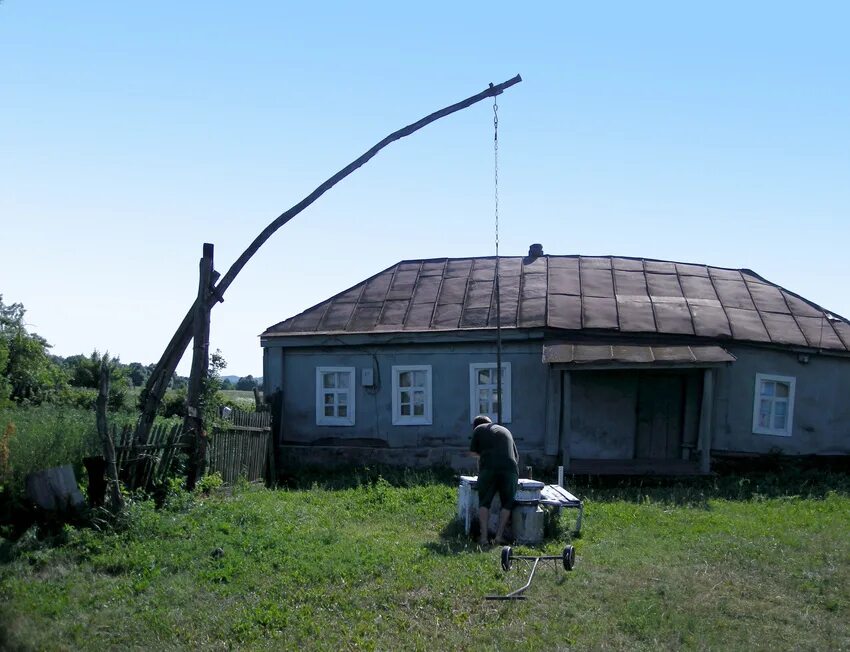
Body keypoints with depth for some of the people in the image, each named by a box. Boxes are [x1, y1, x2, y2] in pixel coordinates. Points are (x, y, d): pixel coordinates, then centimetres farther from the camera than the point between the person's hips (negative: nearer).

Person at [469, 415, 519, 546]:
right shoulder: (505, 430, 30)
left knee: (484, 502, 6)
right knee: (507, 503, 11)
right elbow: (516, 455, 30)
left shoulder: (479, 429, 19)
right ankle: (500, 535, 2)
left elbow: (473, 452, 16)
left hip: (489, 467, -2)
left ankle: (484, 536, -2)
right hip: (510, 468, 2)